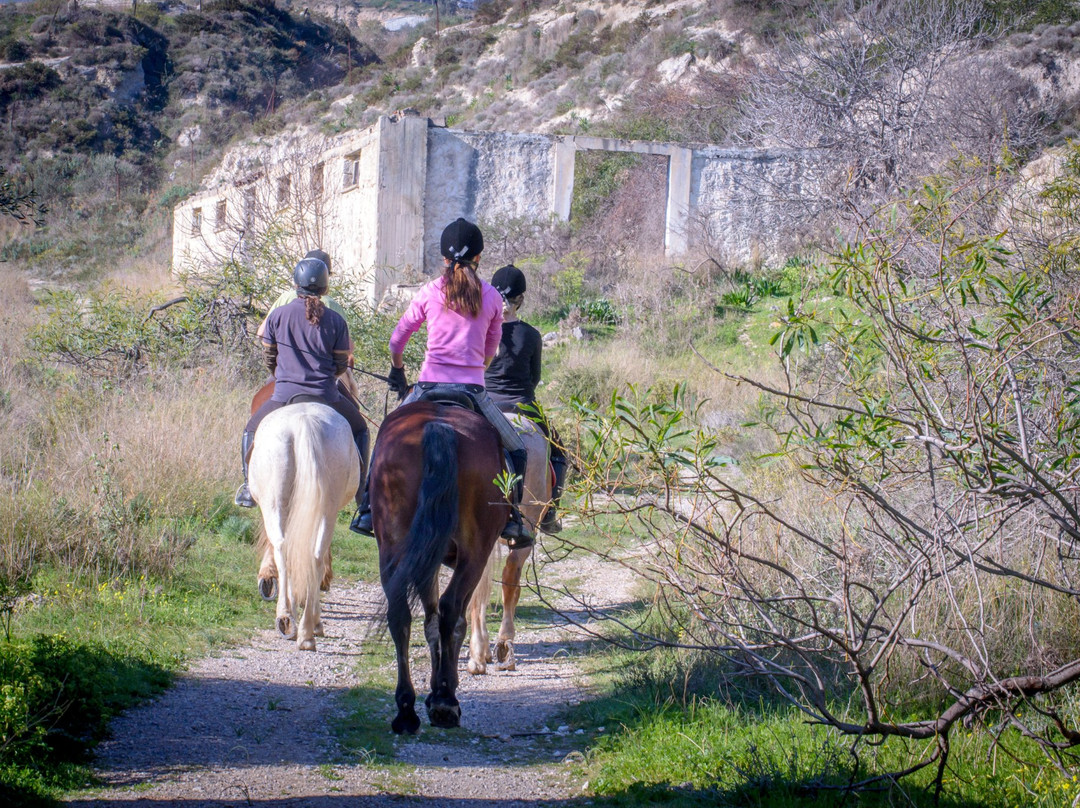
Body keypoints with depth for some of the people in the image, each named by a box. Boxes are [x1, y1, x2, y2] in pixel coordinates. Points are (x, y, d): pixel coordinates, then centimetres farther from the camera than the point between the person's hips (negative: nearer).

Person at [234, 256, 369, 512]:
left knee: (252, 430, 25)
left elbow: (268, 358, 8)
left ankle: (249, 488, 19)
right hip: (325, 395, 0)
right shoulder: (336, 321, -2)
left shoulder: (277, 315, -1)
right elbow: (341, 365, 5)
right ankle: (361, 490, 19)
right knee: (359, 430, 24)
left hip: (284, 395, 0)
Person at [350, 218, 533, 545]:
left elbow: (397, 340, 12)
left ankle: (368, 511, 17)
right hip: (472, 389, -1)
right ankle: (511, 520, 3)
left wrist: (397, 371, 30)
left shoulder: (429, 292, 3)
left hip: (430, 386, 1)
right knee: (515, 450, 15)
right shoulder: (491, 297, 5)